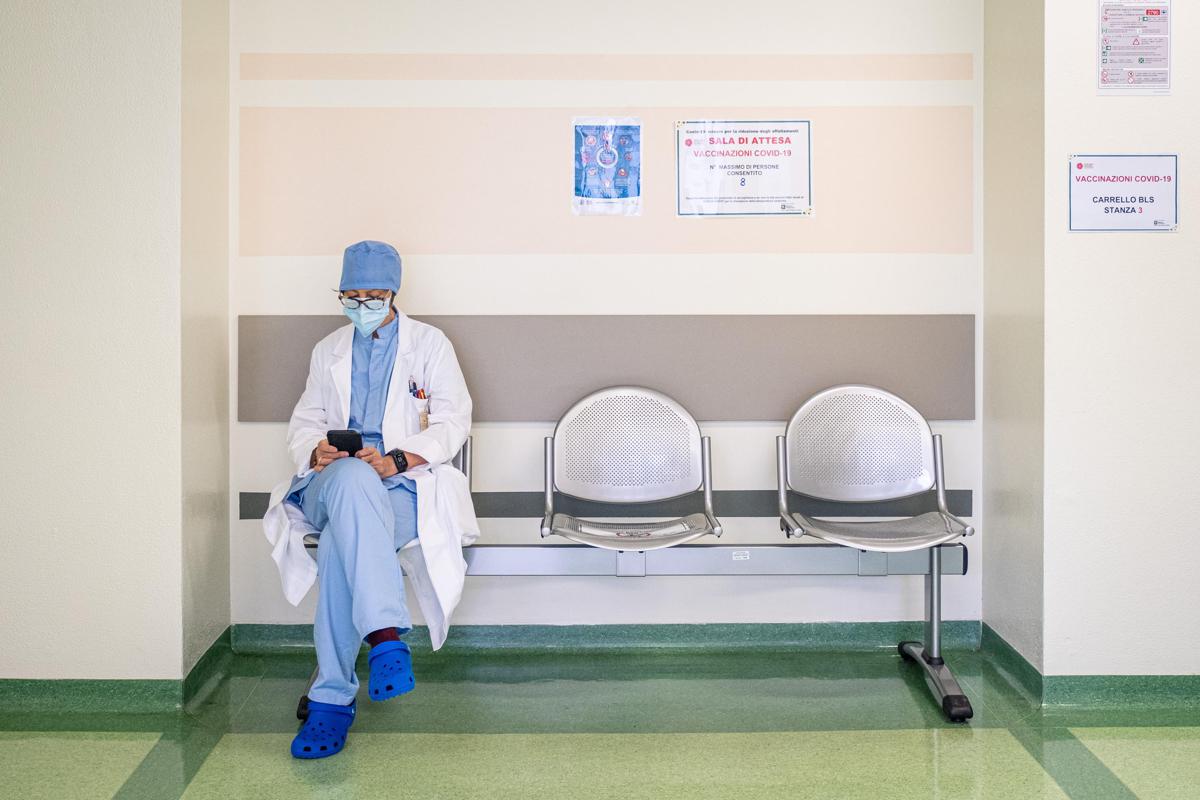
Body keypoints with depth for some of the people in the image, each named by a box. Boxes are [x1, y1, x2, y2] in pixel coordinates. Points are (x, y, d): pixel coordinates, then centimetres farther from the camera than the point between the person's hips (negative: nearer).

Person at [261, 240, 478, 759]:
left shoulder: (430, 344, 11)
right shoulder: (328, 351, 24)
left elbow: (453, 421, 0)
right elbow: (304, 423, 19)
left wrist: (396, 459, -17)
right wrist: (316, 449, -8)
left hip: (404, 483, -2)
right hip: (335, 482, 2)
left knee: (342, 540, -36)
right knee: (351, 477, -38)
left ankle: (332, 696, -33)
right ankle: (386, 634, -45)